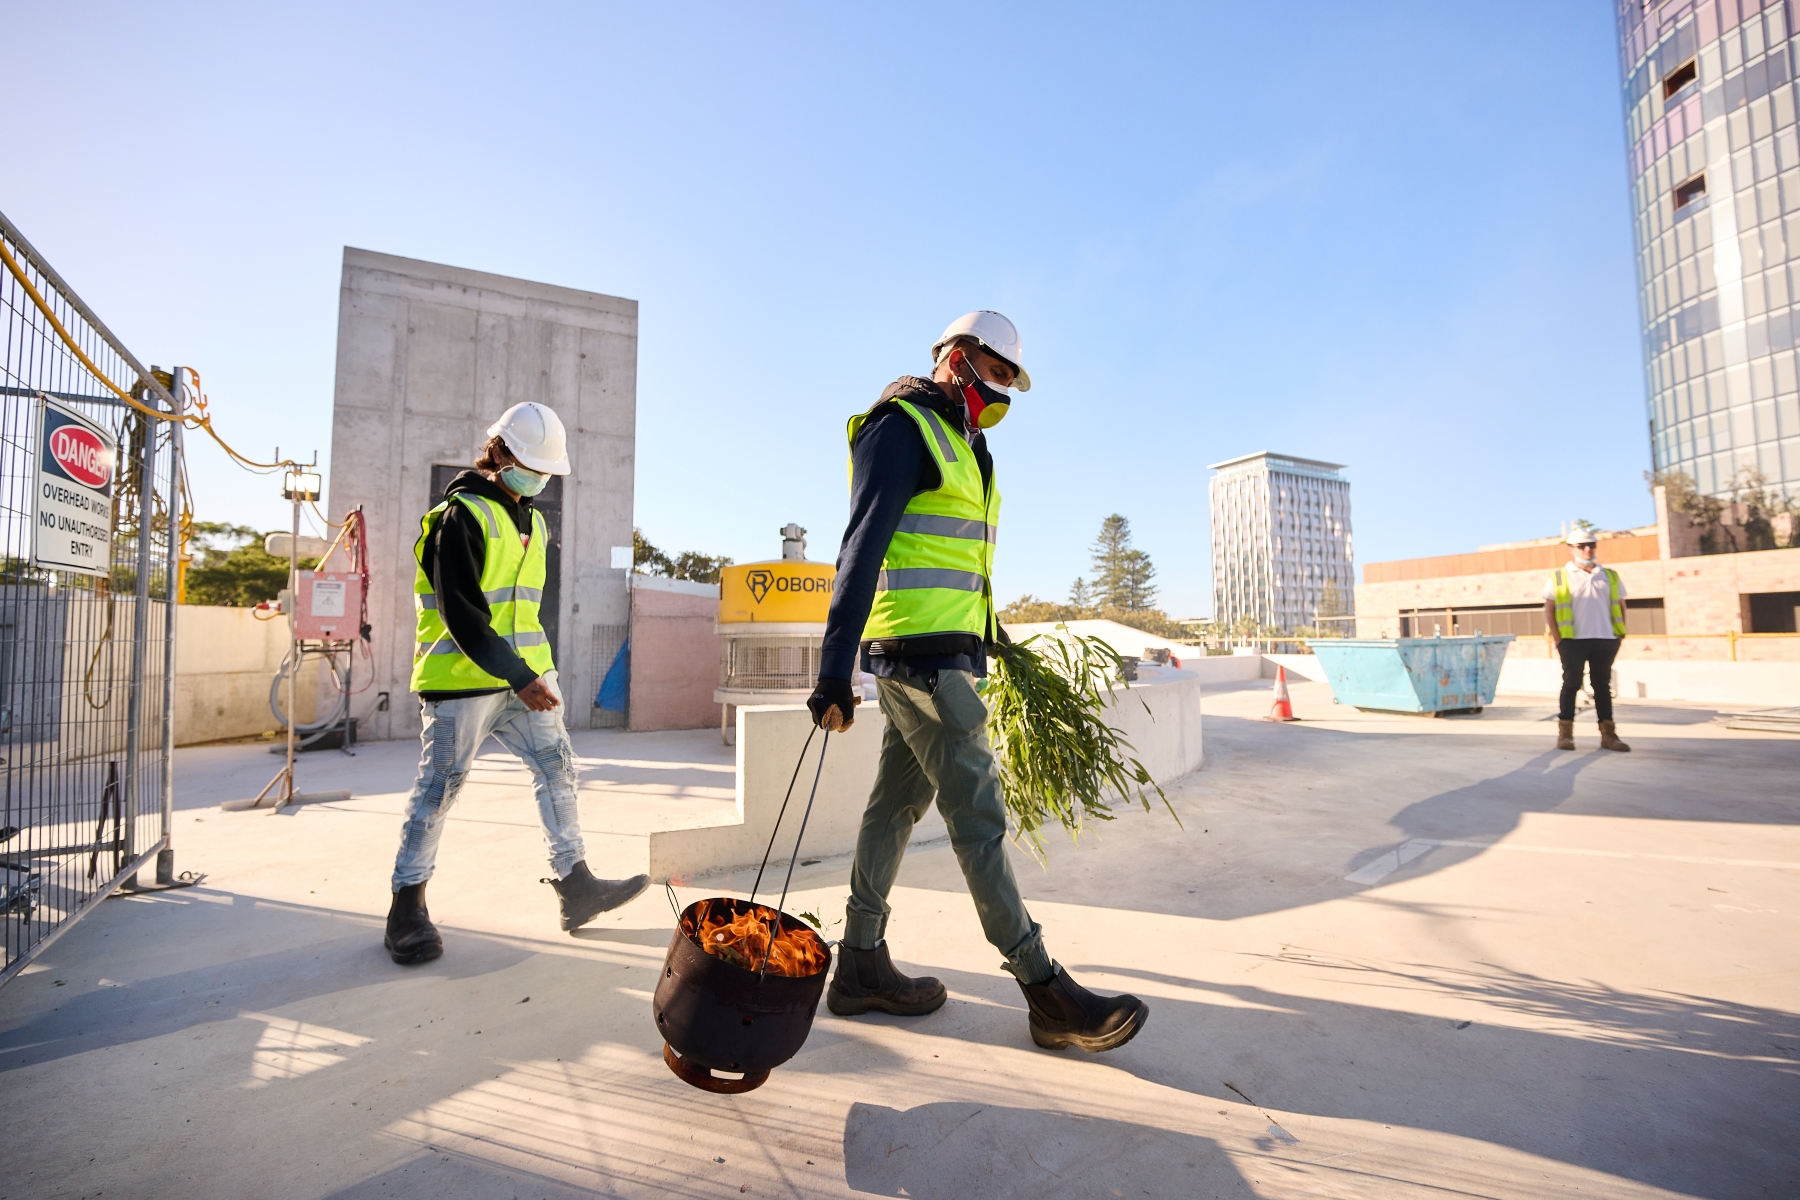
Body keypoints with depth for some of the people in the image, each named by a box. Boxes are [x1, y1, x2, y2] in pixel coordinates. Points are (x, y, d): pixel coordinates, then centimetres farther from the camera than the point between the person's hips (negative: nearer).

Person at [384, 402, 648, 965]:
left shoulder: (533, 523, 15)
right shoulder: (461, 516, -10)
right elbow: (460, 611, -19)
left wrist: (536, 670, 17)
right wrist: (518, 677, -23)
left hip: (525, 677, 8)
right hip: (463, 680, -7)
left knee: (557, 767, 5)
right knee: (439, 786, 2)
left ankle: (576, 886, 12)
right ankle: (407, 908, 19)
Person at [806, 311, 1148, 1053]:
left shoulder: (959, 445, 23)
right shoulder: (901, 429, -7)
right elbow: (861, 551, -17)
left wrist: (992, 638, 25)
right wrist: (834, 672, -23)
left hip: (939, 652, 10)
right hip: (919, 651, -10)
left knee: (896, 803, 12)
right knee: (975, 812, -5)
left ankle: (861, 966, 23)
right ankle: (1045, 991, 7)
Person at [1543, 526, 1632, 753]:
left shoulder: (1610, 576, 11)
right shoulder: (1559, 578, -1)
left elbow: (1620, 606, 16)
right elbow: (1548, 609, -2)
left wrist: (1620, 634, 7)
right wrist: (1557, 639, -8)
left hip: (1605, 640, 4)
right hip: (1573, 641, -4)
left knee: (1603, 685, 9)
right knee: (1571, 684, 0)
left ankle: (1608, 735, 15)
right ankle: (1565, 733, 6)